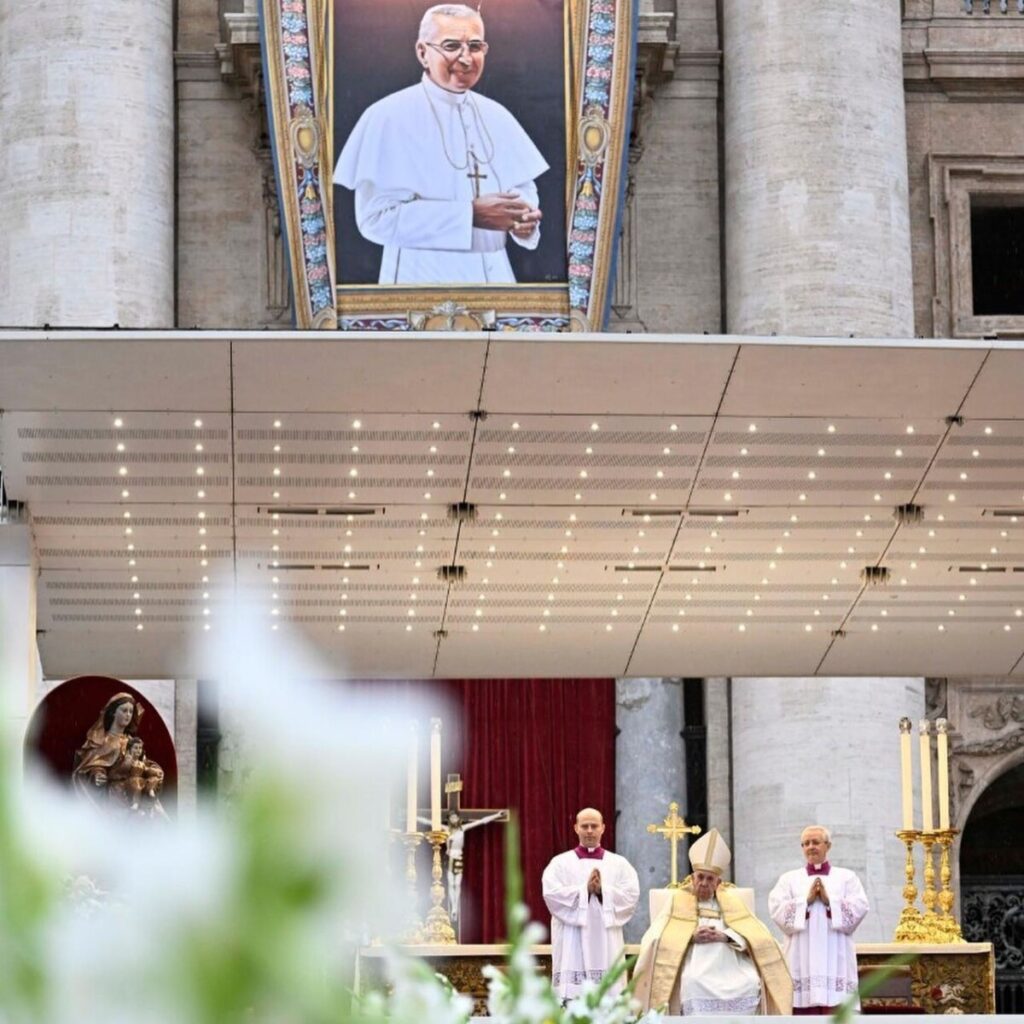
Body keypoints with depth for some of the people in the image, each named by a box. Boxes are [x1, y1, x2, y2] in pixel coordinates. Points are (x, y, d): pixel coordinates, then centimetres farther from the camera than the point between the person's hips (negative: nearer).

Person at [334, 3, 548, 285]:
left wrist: (524, 217, -13)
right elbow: (376, 216, -17)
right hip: (422, 278, -5)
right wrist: (470, 214, -22)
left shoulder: (496, 116, 7)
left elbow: (523, 187, 11)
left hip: (493, 273, 5)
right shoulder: (388, 117, -10)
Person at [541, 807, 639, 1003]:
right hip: (572, 945, -1)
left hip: (607, 944, 1)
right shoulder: (560, 863, 7)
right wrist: (585, 889, -14)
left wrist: (603, 890, -13)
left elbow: (632, 894, 0)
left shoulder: (619, 864, 12)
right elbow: (551, 893, -7)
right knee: (573, 996, -9)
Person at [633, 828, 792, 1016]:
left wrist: (725, 936, -9)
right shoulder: (679, 902, 16)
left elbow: (758, 935, 7)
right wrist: (691, 937, -10)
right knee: (694, 985, -35)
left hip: (732, 971, 2)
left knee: (751, 984, -29)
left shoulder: (731, 901, 21)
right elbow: (656, 939, 3)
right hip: (698, 970, -2)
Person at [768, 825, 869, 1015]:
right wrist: (807, 900, -8)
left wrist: (829, 900, -9)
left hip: (835, 959, -1)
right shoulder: (789, 879, 15)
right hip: (802, 960, 1)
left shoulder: (846, 877, 14)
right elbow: (776, 909, -1)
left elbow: (859, 908, -2)